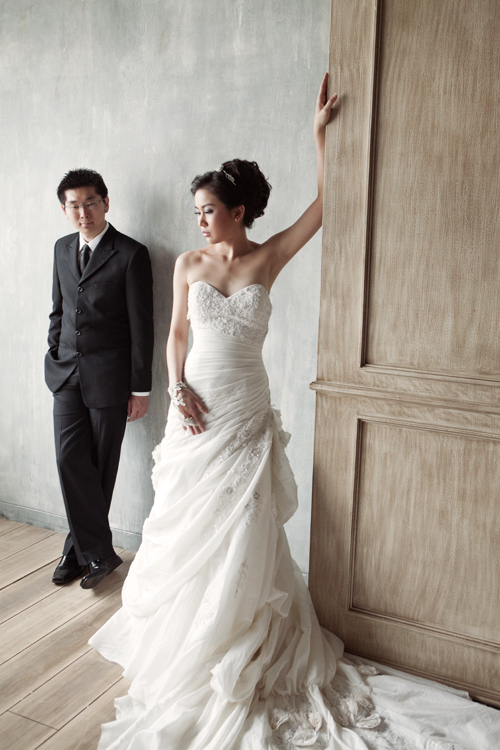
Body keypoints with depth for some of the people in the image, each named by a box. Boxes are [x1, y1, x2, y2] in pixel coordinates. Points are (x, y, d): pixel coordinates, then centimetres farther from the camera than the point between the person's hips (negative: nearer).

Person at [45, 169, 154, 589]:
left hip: (108, 375, -5)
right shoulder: (63, 249, 10)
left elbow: (141, 326, -9)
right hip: (67, 373, 5)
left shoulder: (131, 255, -9)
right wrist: (55, 357, 13)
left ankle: (83, 549, 22)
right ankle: (98, 552, 11)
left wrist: (140, 389, -10)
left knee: (100, 467, 6)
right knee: (70, 460, -2)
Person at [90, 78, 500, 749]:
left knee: (240, 529, 2)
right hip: (196, 410, 2)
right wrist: (178, 389, -8)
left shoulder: (269, 257, -1)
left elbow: (324, 203, -5)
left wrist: (320, 133, -9)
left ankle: (233, 640, 22)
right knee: (187, 523, 10)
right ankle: (180, 633, 32)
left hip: (247, 412, -2)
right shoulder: (188, 263, 4)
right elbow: (175, 334, 7)